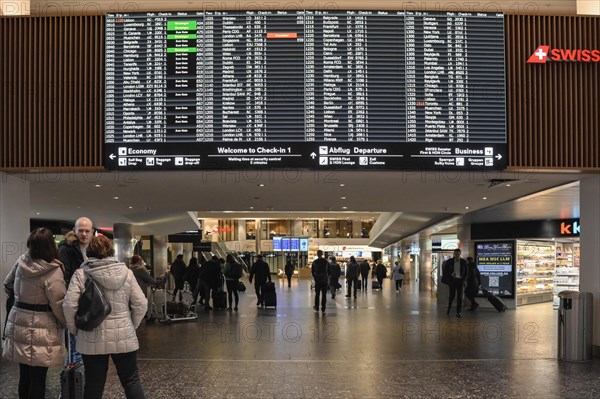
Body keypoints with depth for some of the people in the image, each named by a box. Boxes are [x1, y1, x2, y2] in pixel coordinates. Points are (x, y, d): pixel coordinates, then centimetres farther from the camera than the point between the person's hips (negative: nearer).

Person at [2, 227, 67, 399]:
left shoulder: (22, 261, 1)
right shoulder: (53, 271, -19)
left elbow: (8, 283, 20)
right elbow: (58, 305, -16)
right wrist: (68, 324, 0)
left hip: (18, 322, 7)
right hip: (39, 328, -7)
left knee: (25, 375, 16)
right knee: (37, 378, 1)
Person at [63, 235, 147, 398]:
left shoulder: (80, 274, -5)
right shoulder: (126, 272, -1)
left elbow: (69, 306, -11)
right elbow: (140, 304, -2)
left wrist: (75, 330, 5)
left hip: (92, 338, -1)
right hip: (124, 337, 1)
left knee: (94, 384, 10)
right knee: (131, 380, 12)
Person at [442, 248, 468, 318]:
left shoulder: (464, 262, 3)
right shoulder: (449, 261, -1)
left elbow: (466, 273, 9)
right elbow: (445, 270, 5)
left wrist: (463, 280, -2)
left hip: (460, 280, 1)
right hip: (452, 280, -1)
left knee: (459, 296, -2)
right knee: (452, 295, -8)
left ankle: (458, 312, 1)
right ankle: (448, 309, 15)